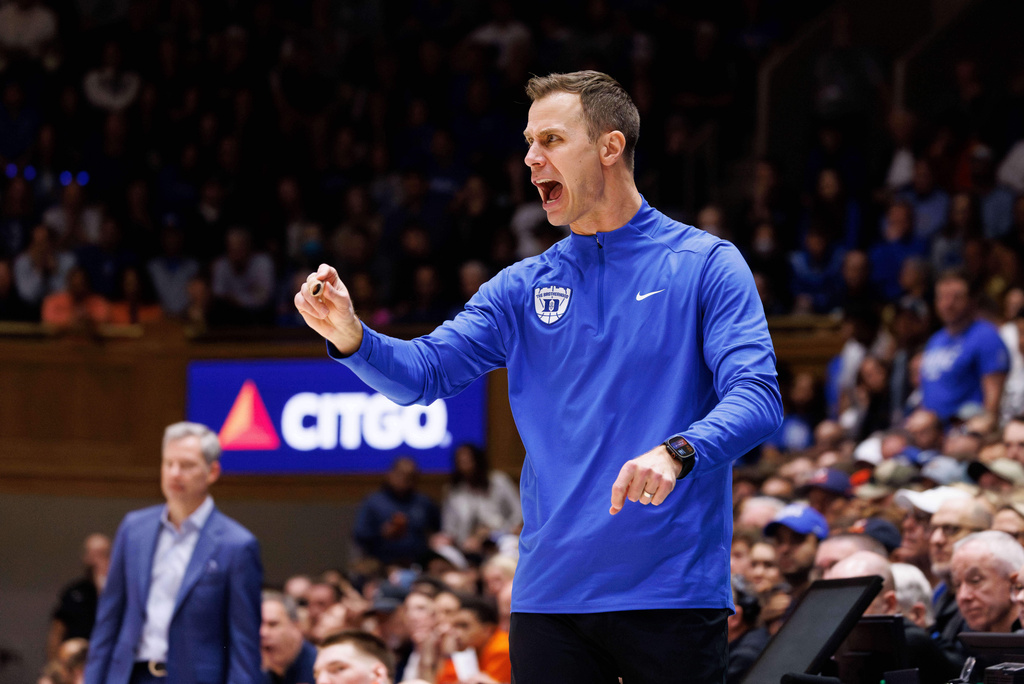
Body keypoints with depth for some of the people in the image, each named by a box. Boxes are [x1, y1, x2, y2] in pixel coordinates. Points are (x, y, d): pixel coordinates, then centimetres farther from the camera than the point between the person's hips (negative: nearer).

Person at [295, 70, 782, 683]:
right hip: (549, 597, 4)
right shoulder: (524, 288, 13)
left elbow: (757, 397, -11)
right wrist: (350, 336, -16)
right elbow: (423, 373, 5)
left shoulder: (705, 265, 0)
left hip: (671, 593, -4)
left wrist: (675, 453, -30)